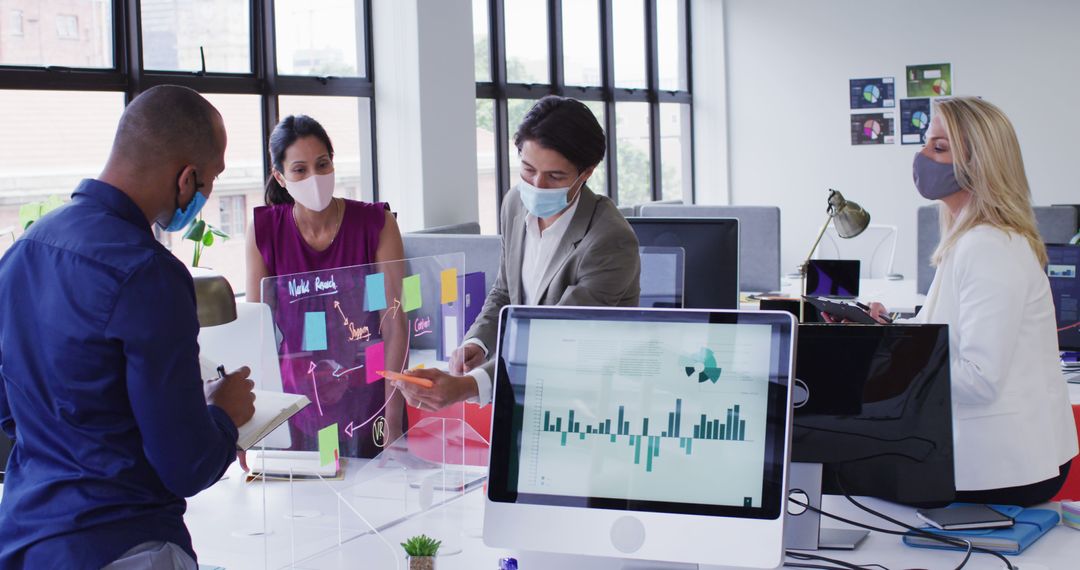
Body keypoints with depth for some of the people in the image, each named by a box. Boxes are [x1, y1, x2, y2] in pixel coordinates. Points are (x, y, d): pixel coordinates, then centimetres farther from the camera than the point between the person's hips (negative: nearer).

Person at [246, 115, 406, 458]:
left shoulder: (376, 224, -8)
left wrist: (394, 420, -15)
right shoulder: (264, 231, -4)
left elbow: (394, 326, -9)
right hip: (298, 406, 1)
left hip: (366, 401, -1)